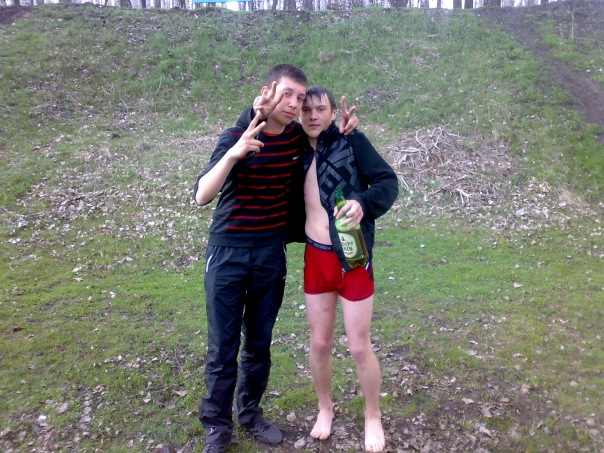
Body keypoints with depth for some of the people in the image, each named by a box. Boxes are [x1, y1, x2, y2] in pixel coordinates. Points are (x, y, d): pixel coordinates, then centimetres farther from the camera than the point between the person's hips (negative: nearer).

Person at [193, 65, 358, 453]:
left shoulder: (299, 137, -2)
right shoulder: (238, 136, -15)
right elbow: (201, 196, -22)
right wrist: (234, 153, -39)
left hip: (272, 253, 4)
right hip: (230, 252, -3)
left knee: (260, 342, 15)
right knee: (224, 346, 6)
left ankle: (250, 412, 36)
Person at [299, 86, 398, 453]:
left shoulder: (351, 141, -8)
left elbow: (388, 181, -14)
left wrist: (364, 203, -30)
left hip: (352, 257, -4)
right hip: (316, 257, 4)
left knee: (359, 346, 6)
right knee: (320, 343, 14)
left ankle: (373, 416, 31)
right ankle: (325, 407, 39)